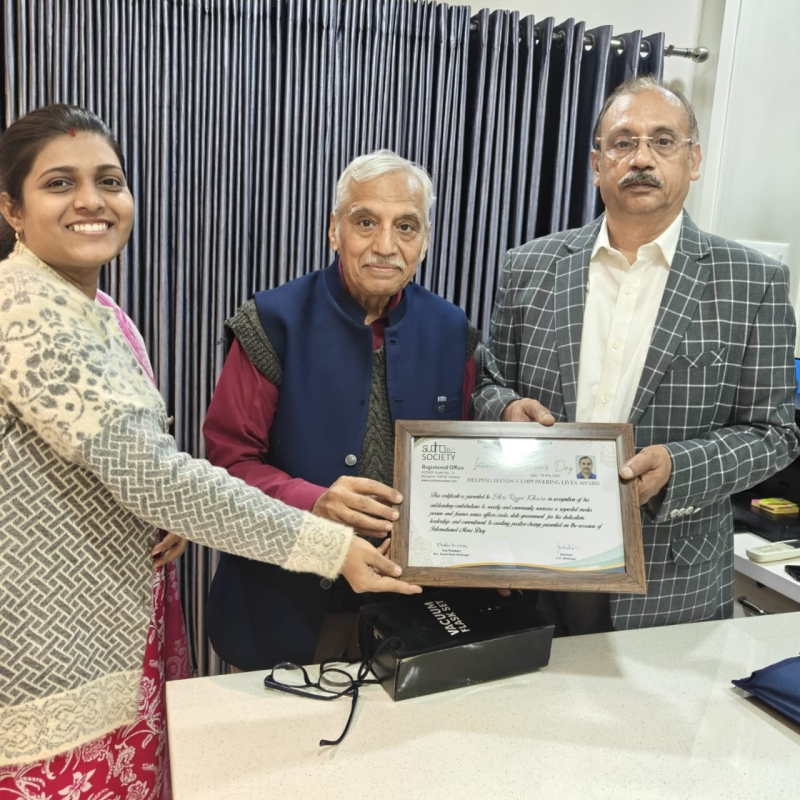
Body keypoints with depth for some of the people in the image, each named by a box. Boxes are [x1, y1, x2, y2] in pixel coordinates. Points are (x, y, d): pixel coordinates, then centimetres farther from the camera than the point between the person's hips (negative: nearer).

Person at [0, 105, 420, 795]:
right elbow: (145, 469, -27)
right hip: (56, 658, -8)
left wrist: (172, 523, -5)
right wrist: (329, 546, -26)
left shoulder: (96, 312, 9)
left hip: (119, 628, 8)